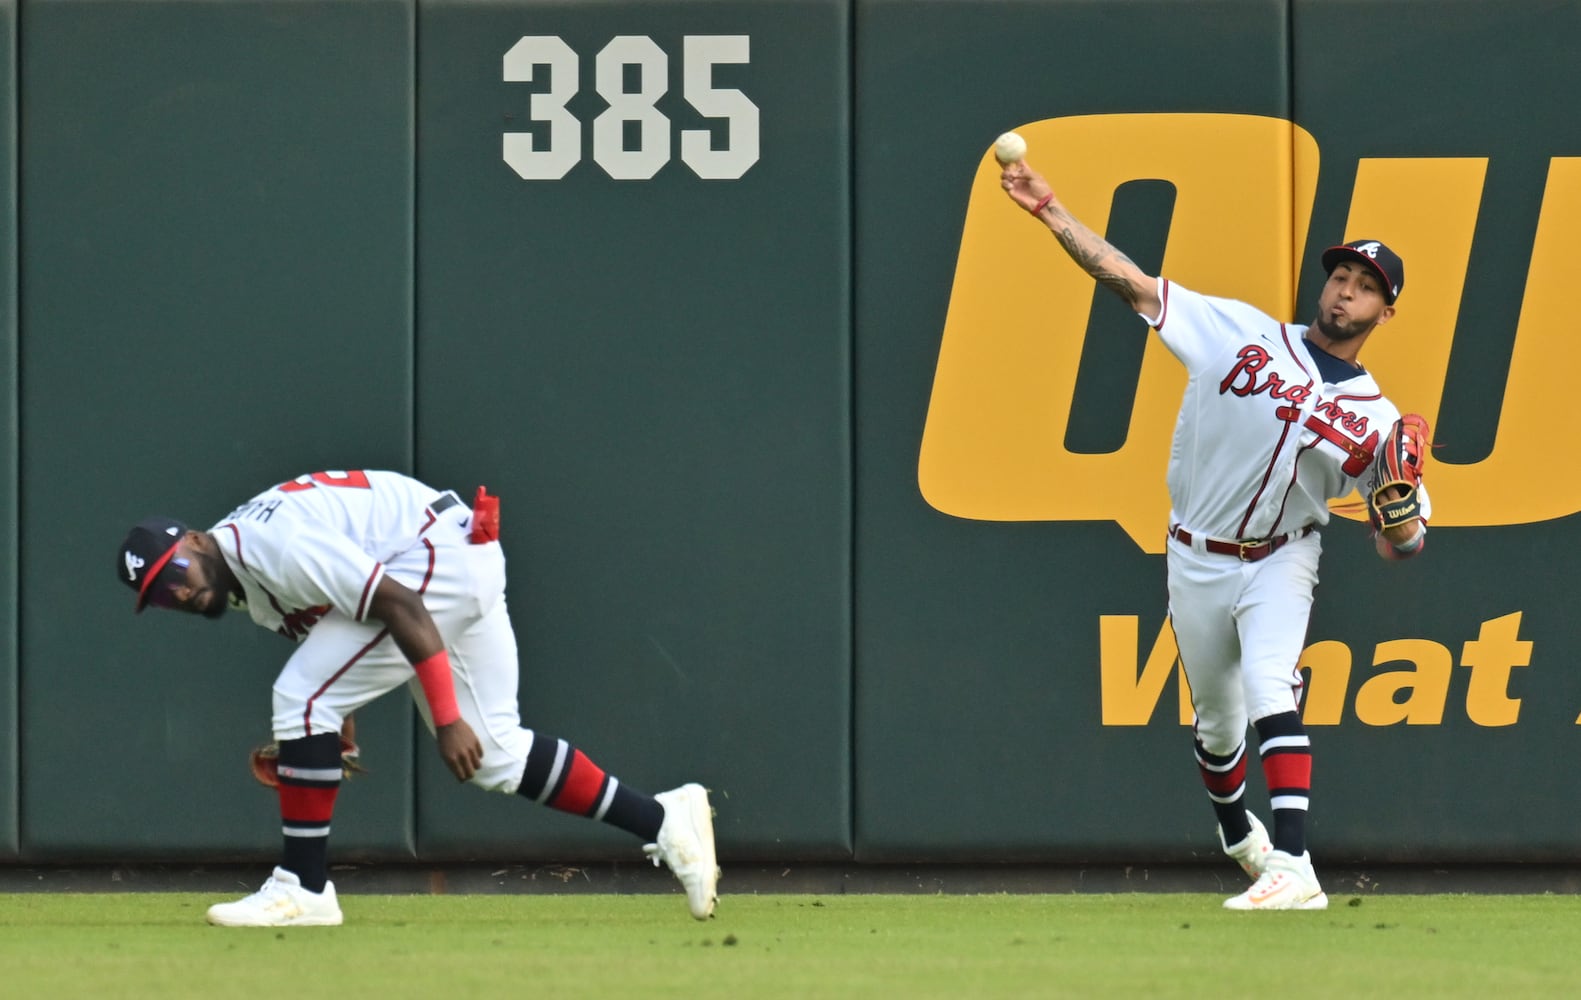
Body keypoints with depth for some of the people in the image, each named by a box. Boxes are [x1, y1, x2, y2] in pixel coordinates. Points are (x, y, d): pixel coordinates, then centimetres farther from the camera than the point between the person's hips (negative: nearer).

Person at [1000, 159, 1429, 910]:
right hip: (1197, 562, 2)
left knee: (1270, 690, -26)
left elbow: (1402, 544, -4)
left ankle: (1293, 869, -34)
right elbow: (1131, 283, -8)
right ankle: (1238, 833, 45)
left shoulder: (1375, 419, -5)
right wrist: (1050, 212, -16)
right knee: (1216, 722, 14)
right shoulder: (1242, 333, -5)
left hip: (1279, 564, -2)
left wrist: (1400, 509, -28)